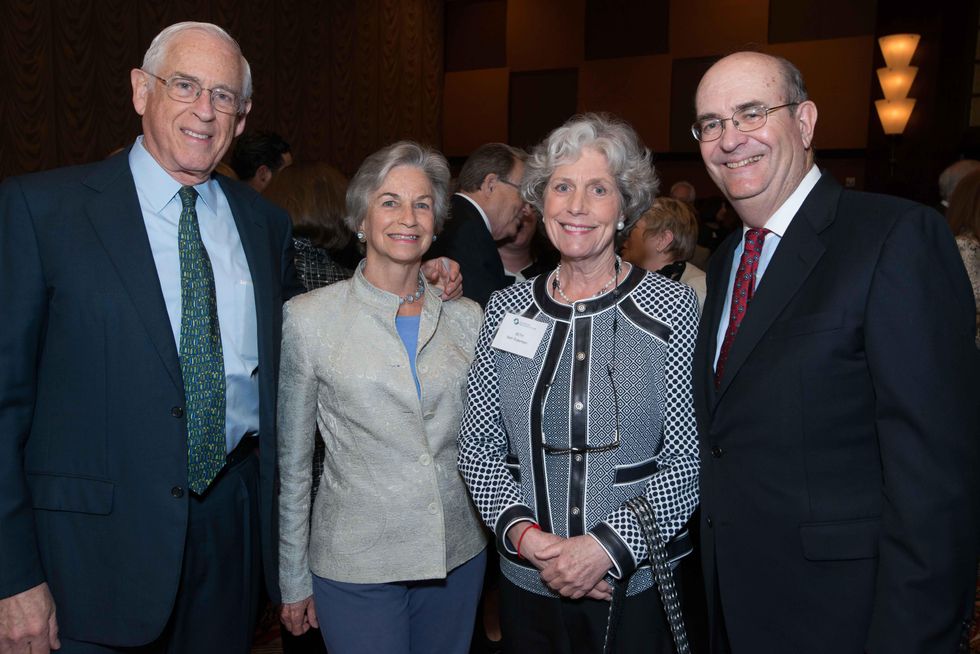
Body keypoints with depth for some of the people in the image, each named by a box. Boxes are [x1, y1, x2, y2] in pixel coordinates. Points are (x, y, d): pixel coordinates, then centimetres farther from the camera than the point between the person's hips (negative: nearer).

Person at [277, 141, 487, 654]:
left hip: (459, 555, 3)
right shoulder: (308, 317, -8)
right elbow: (292, 460, -3)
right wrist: (294, 580, 1)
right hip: (355, 564, -3)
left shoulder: (467, 318, 0)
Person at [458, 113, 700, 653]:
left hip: (638, 584, -2)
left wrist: (606, 546, -18)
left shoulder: (671, 307, -8)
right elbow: (477, 446, 1)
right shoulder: (507, 308, 0)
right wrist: (525, 534, -12)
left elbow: (690, 458, -11)